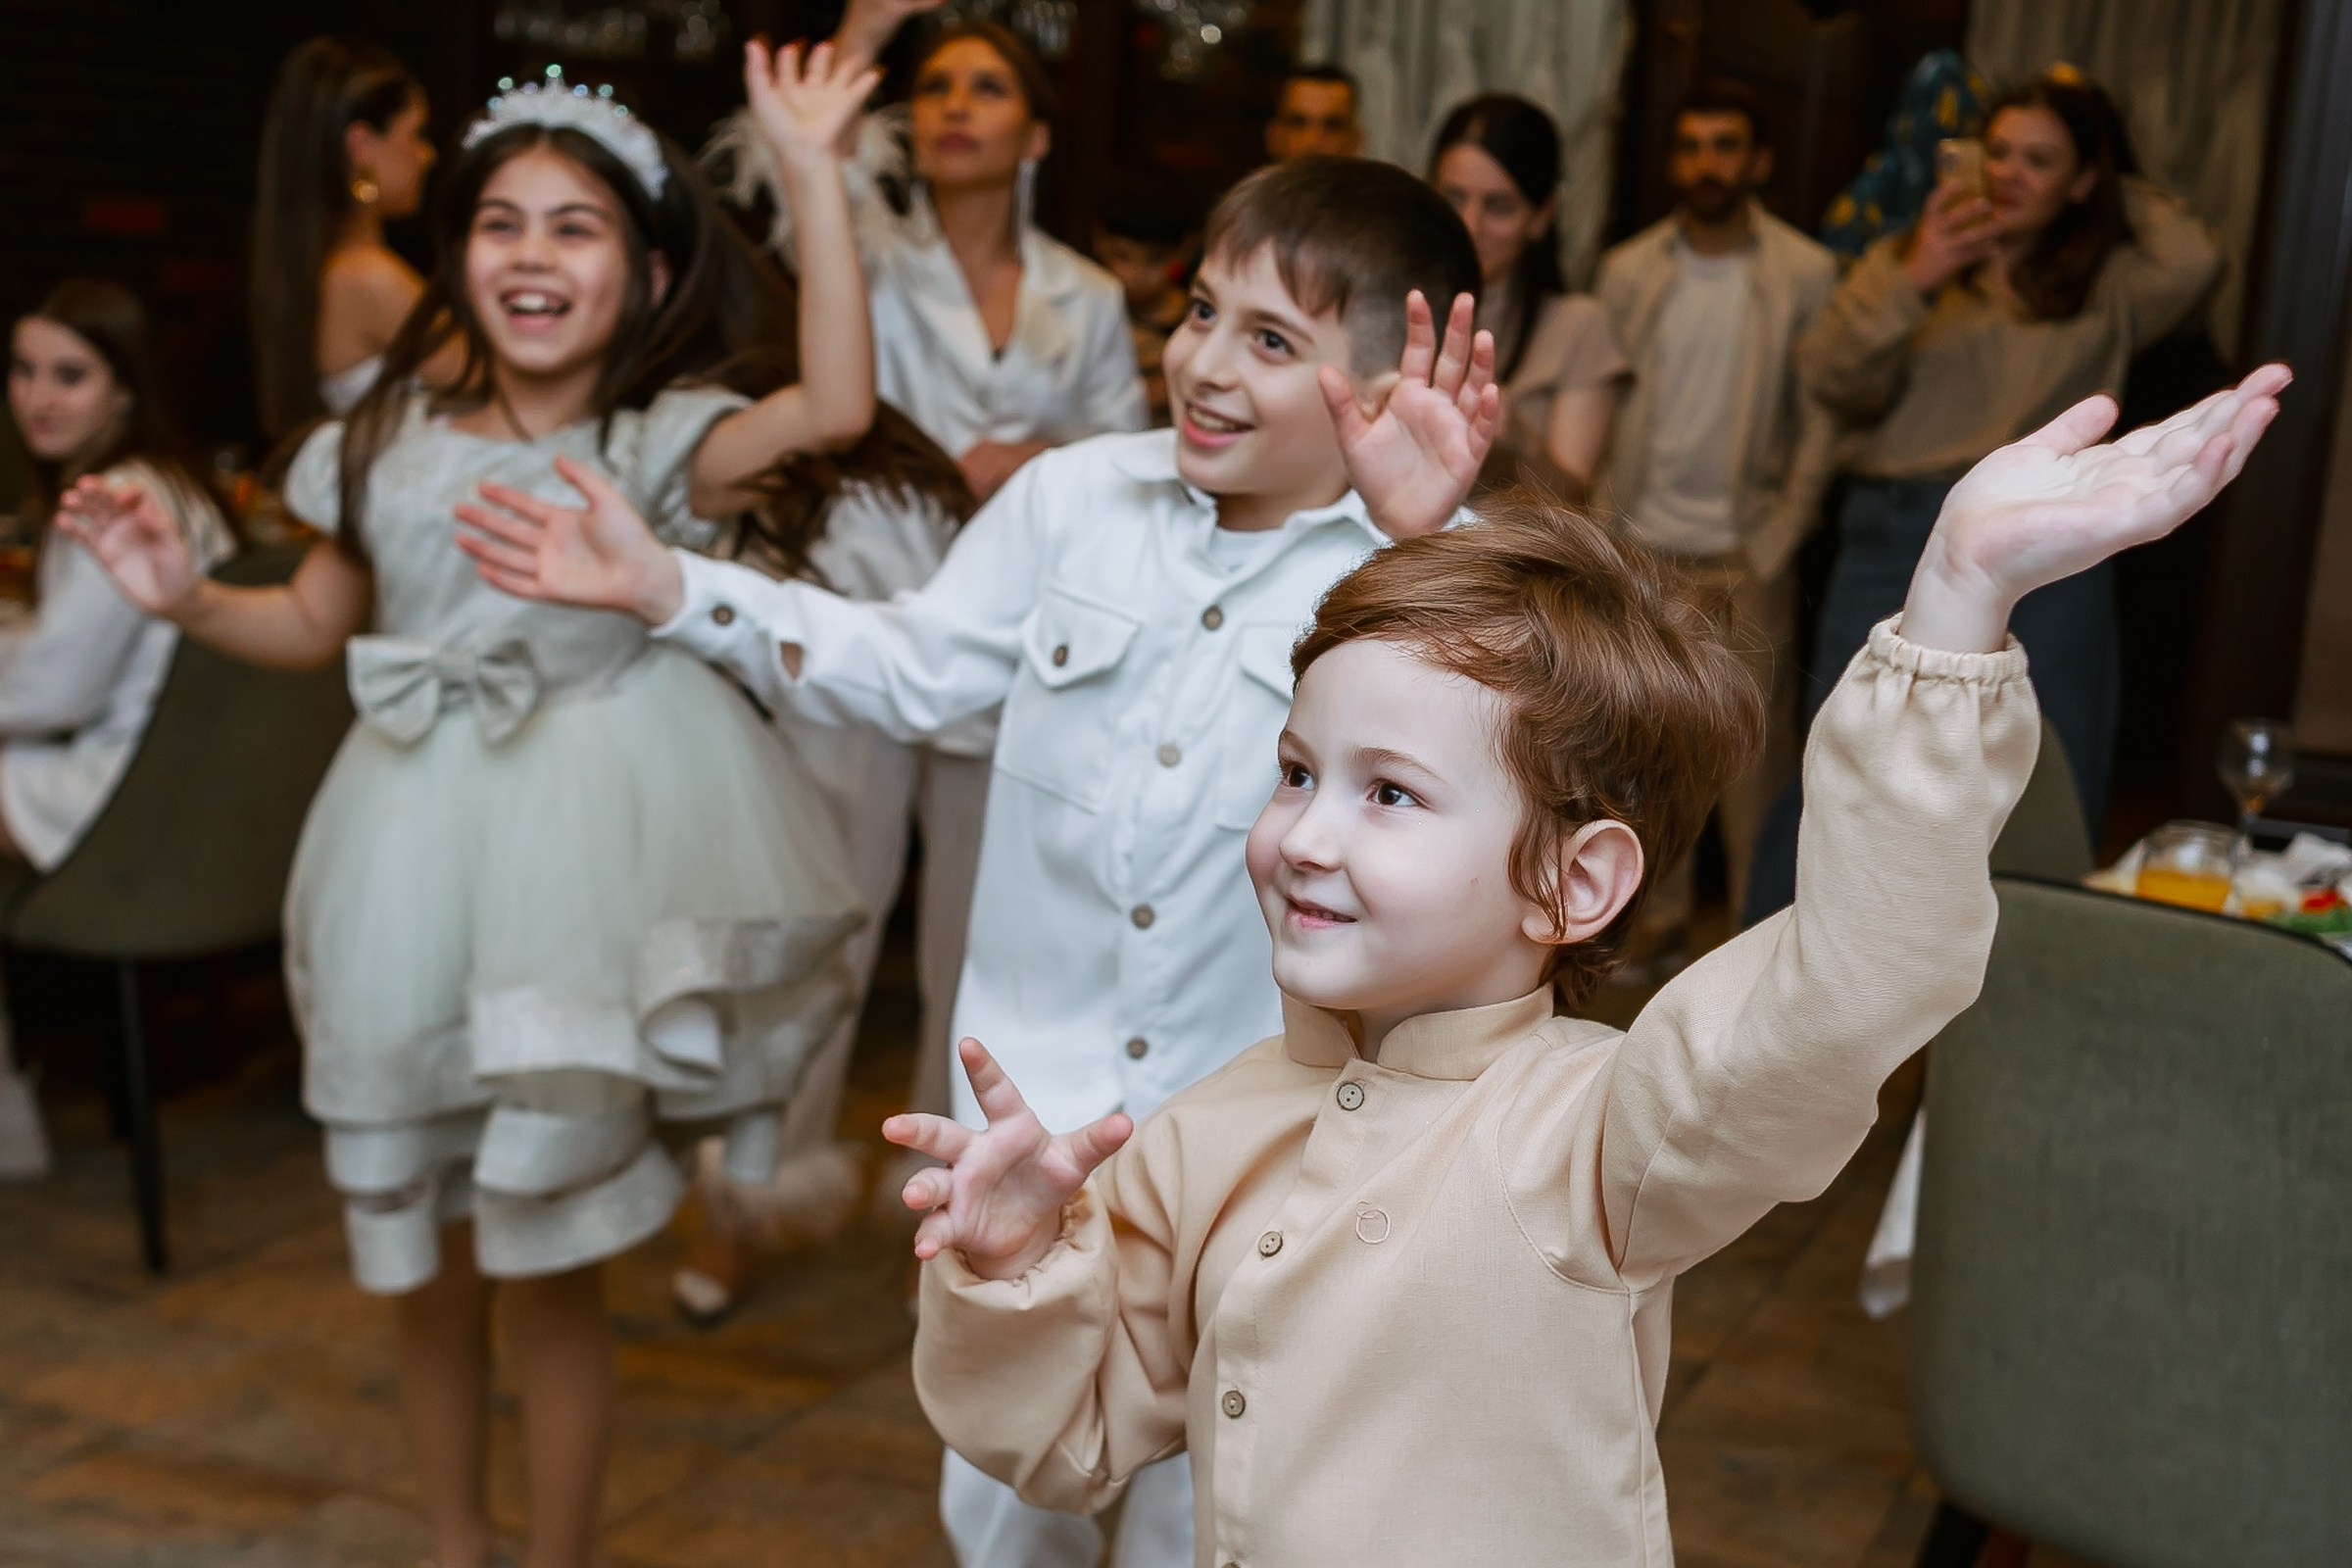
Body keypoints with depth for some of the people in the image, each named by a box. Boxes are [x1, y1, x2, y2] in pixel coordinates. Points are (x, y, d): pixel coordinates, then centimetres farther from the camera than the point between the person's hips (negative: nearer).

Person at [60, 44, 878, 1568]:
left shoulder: (663, 443, -9)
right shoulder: (393, 440, 5)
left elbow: (836, 407, -27)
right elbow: (315, 621, 17)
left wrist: (814, 168, -27)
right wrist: (186, 596, -2)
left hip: (579, 861, -5)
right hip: (417, 860, 5)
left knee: (550, 1264, 3)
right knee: (423, 1256, 15)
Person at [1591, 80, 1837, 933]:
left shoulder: (1806, 273, -1)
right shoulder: (1628, 271, 5)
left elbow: (1823, 421, -1)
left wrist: (1773, 544, -6)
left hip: (1745, 552, -2)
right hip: (1643, 544, 2)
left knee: (1756, 743, -1)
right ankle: (1658, 916, 17)